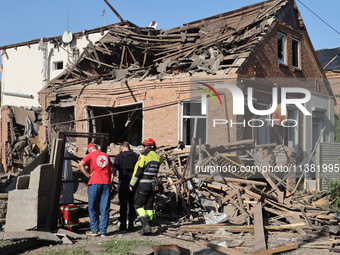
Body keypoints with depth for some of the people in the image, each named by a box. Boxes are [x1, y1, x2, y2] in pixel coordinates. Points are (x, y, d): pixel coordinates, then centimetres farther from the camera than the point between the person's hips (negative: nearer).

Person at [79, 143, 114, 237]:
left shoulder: (90, 155, 3)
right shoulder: (106, 156, 18)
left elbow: (81, 164, -13)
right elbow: (111, 169, 19)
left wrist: (88, 175, -7)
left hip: (94, 183, -4)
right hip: (106, 183, 4)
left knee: (93, 208, 6)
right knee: (104, 209, 5)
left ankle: (94, 230, 8)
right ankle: (103, 231, 6)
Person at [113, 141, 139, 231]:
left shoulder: (119, 156, 0)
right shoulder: (136, 156, 8)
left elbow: (114, 170, -8)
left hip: (123, 184, -2)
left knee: (123, 205, 3)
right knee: (132, 205, 9)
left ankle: (123, 225, 3)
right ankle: (131, 224, 10)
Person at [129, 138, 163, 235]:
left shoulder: (144, 156, -11)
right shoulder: (158, 157, 8)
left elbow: (137, 171, -14)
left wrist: (132, 184, -6)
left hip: (143, 184, -6)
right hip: (153, 184, 6)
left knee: (138, 205, 1)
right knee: (149, 206, 12)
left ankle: (146, 226, -12)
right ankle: (146, 227, 14)